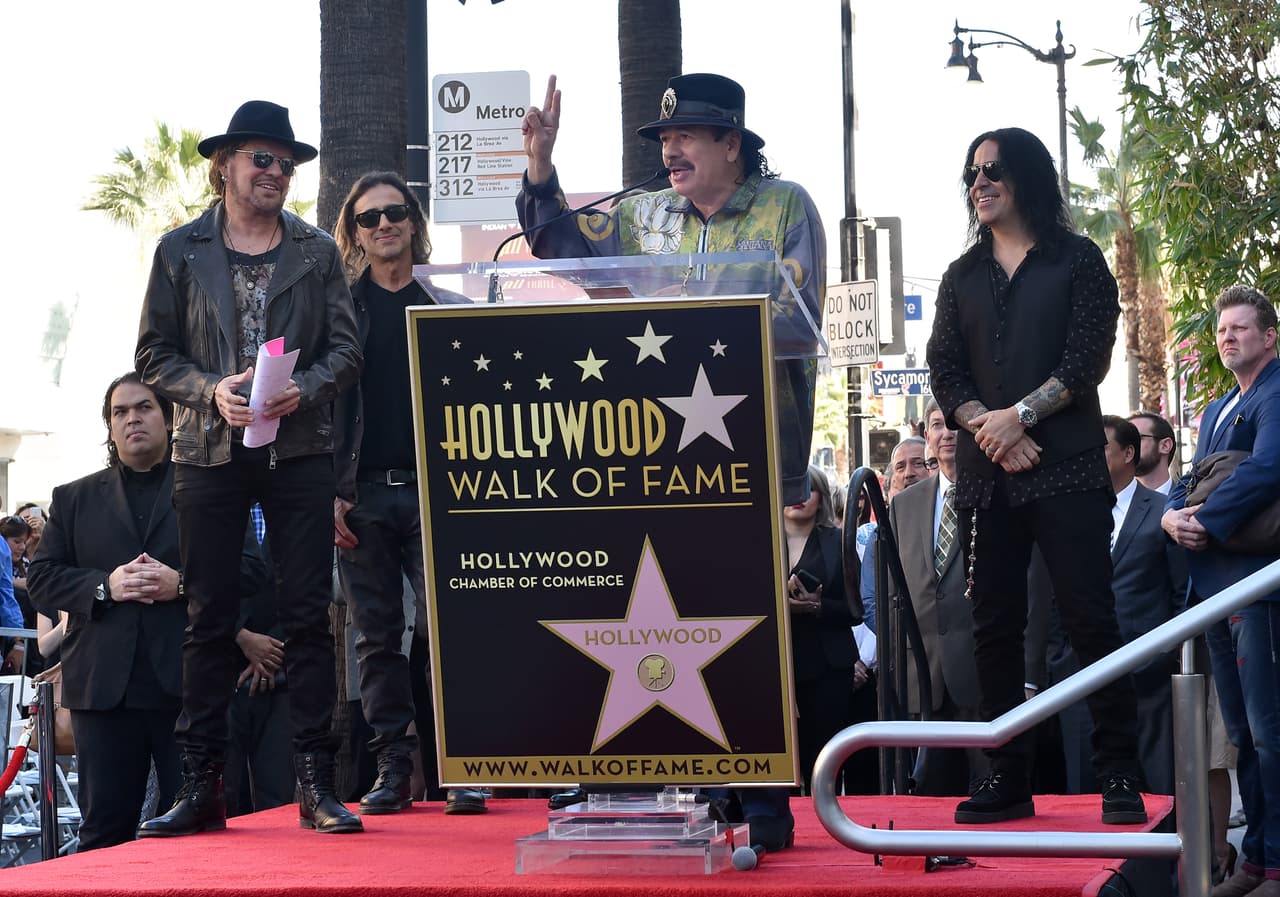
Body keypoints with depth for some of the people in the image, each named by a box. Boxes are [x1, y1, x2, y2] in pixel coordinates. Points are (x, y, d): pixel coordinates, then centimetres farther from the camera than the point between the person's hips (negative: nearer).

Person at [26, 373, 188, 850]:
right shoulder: (74, 499, 18)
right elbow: (42, 578, 9)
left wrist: (182, 584, -14)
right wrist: (103, 585, -8)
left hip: (186, 684, -2)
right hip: (104, 686, 2)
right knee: (105, 829, 4)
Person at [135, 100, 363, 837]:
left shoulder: (318, 251, 10)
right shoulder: (181, 251, 8)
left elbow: (347, 349, 5)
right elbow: (155, 354, 5)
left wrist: (304, 390, -14)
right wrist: (213, 390, -12)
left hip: (300, 450, 0)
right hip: (211, 451, 0)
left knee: (308, 615, -2)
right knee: (210, 618, 2)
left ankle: (317, 783, 0)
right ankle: (203, 788, 5)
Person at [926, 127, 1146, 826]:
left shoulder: (1077, 261, 5)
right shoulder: (962, 277, 16)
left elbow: (1088, 359, -5)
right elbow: (944, 371, 7)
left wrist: (1020, 414, -14)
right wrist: (991, 432, -10)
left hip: (1065, 465, -4)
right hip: (986, 474, 4)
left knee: (1090, 617, -9)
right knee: (993, 626, 3)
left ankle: (1120, 777, -6)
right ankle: (1006, 780, 8)